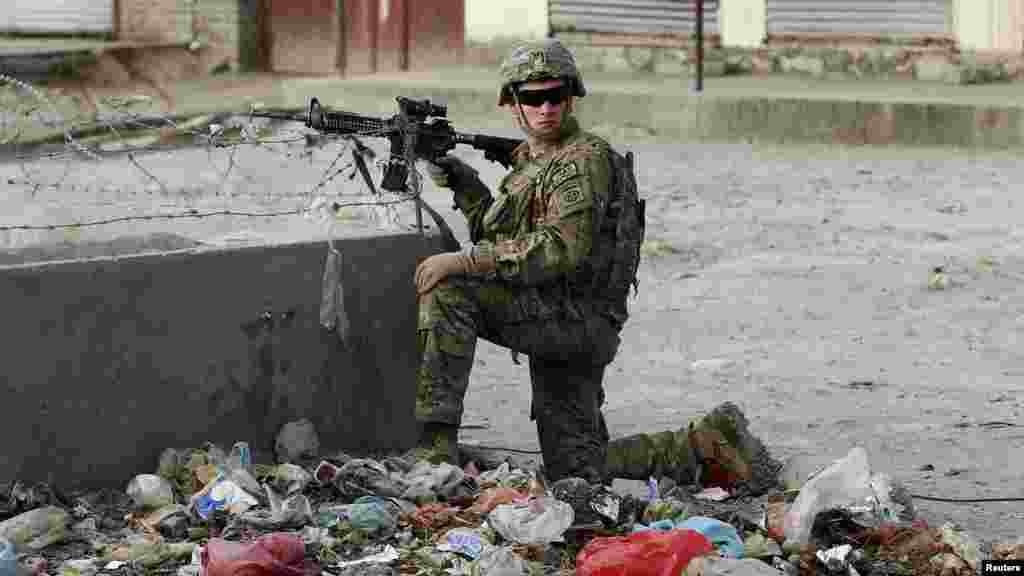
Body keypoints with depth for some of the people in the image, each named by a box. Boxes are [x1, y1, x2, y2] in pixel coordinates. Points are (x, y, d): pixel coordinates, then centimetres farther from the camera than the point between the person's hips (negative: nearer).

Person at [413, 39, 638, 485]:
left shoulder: (586, 159, -11)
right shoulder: (529, 159, 18)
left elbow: (563, 249, -25)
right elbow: (497, 235, 22)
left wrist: (463, 262, -27)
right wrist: (462, 183, 7)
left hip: (577, 314, -10)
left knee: (448, 290, -26)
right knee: (572, 472, 17)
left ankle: (436, 443, -31)